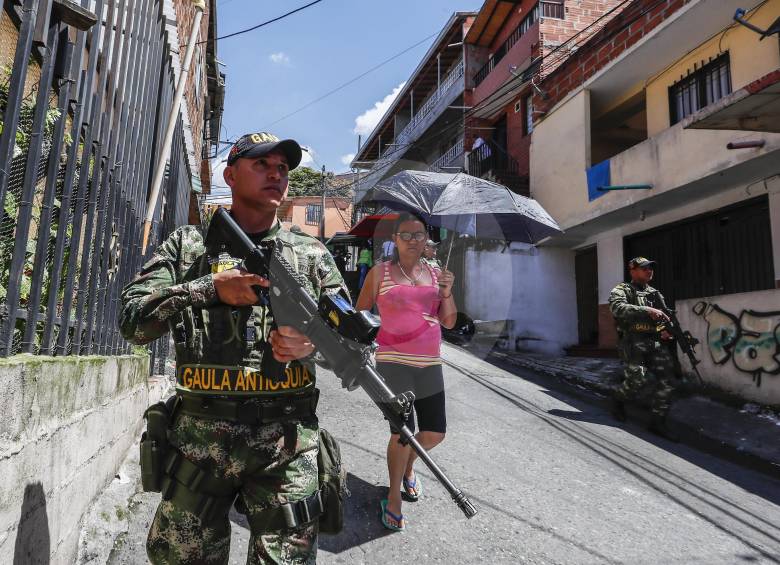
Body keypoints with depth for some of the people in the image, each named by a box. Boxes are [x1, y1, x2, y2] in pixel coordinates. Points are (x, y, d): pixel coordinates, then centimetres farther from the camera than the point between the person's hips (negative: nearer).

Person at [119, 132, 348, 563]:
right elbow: (132, 321, -2)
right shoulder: (186, 245, 8)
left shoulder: (311, 252, 9)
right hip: (199, 433, 1)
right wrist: (210, 288, -14)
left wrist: (315, 341, -14)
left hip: (286, 437, 0)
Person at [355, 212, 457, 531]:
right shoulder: (380, 272, 1)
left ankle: (408, 468, 40)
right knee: (402, 433, -7)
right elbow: (359, 315, 5)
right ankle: (394, 496, 19)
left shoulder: (435, 274, 11)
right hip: (393, 362, -4)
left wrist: (447, 293, -7)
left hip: (430, 364, 4)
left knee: (434, 434, 8)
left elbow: (449, 322, 10)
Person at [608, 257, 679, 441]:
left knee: (666, 381, -6)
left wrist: (666, 330, -1)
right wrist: (647, 310, -29)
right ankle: (619, 400, 17)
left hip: (656, 342, 6)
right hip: (633, 342, -5)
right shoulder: (621, 290, 2)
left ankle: (658, 421, 6)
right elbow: (618, 308, -19)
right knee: (640, 381, -14)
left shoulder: (655, 293, 21)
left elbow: (665, 317, 23)